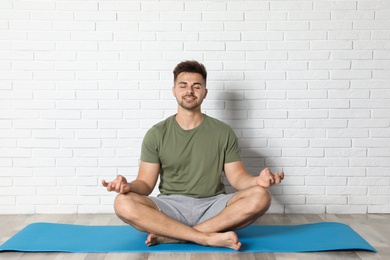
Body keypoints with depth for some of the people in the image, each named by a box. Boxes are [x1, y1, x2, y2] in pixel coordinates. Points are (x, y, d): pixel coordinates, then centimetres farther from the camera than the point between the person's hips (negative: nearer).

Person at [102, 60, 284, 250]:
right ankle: (210, 238, -29)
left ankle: (169, 236, -27)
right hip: (170, 208, 0)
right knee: (123, 203, -28)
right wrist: (129, 186, -22)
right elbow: (146, 183, 2)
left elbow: (237, 178, 3)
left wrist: (258, 180, -20)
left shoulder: (223, 132, 5)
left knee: (260, 197, -27)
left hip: (213, 208, 1)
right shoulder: (156, 134, 4)